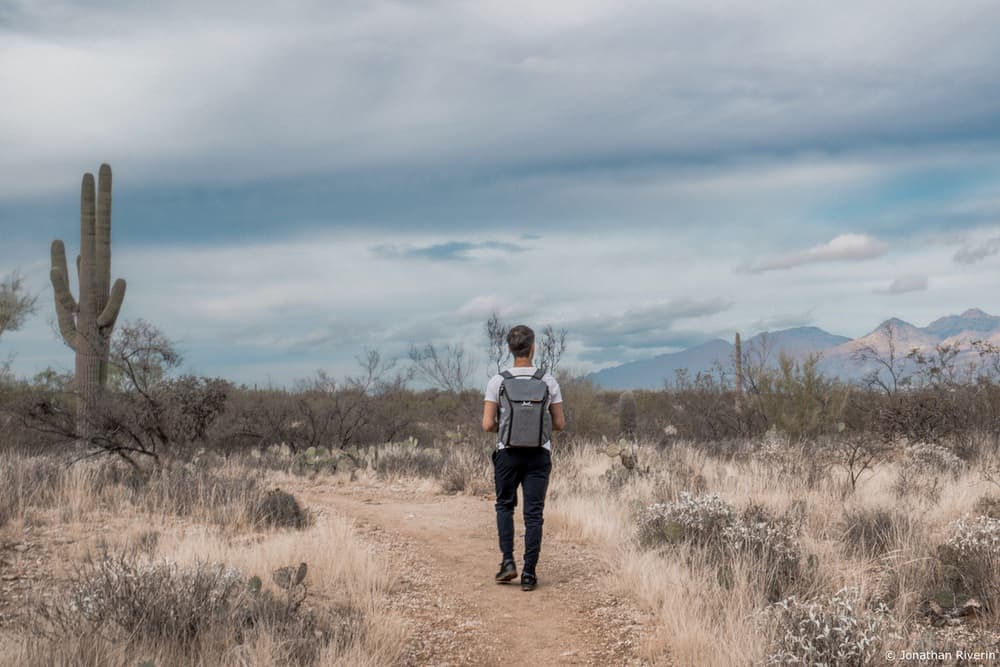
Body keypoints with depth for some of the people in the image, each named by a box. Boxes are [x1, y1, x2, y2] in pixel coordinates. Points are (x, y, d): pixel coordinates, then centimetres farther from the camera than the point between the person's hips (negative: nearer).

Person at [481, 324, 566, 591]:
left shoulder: (497, 382, -7)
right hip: (539, 456, 0)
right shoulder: (548, 382, -3)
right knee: (534, 514, 4)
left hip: (508, 454, 0)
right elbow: (560, 424, 3)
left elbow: (488, 424, -8)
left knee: (505, 506, 19)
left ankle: (508, 561, 6)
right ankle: (528, 574, 3)